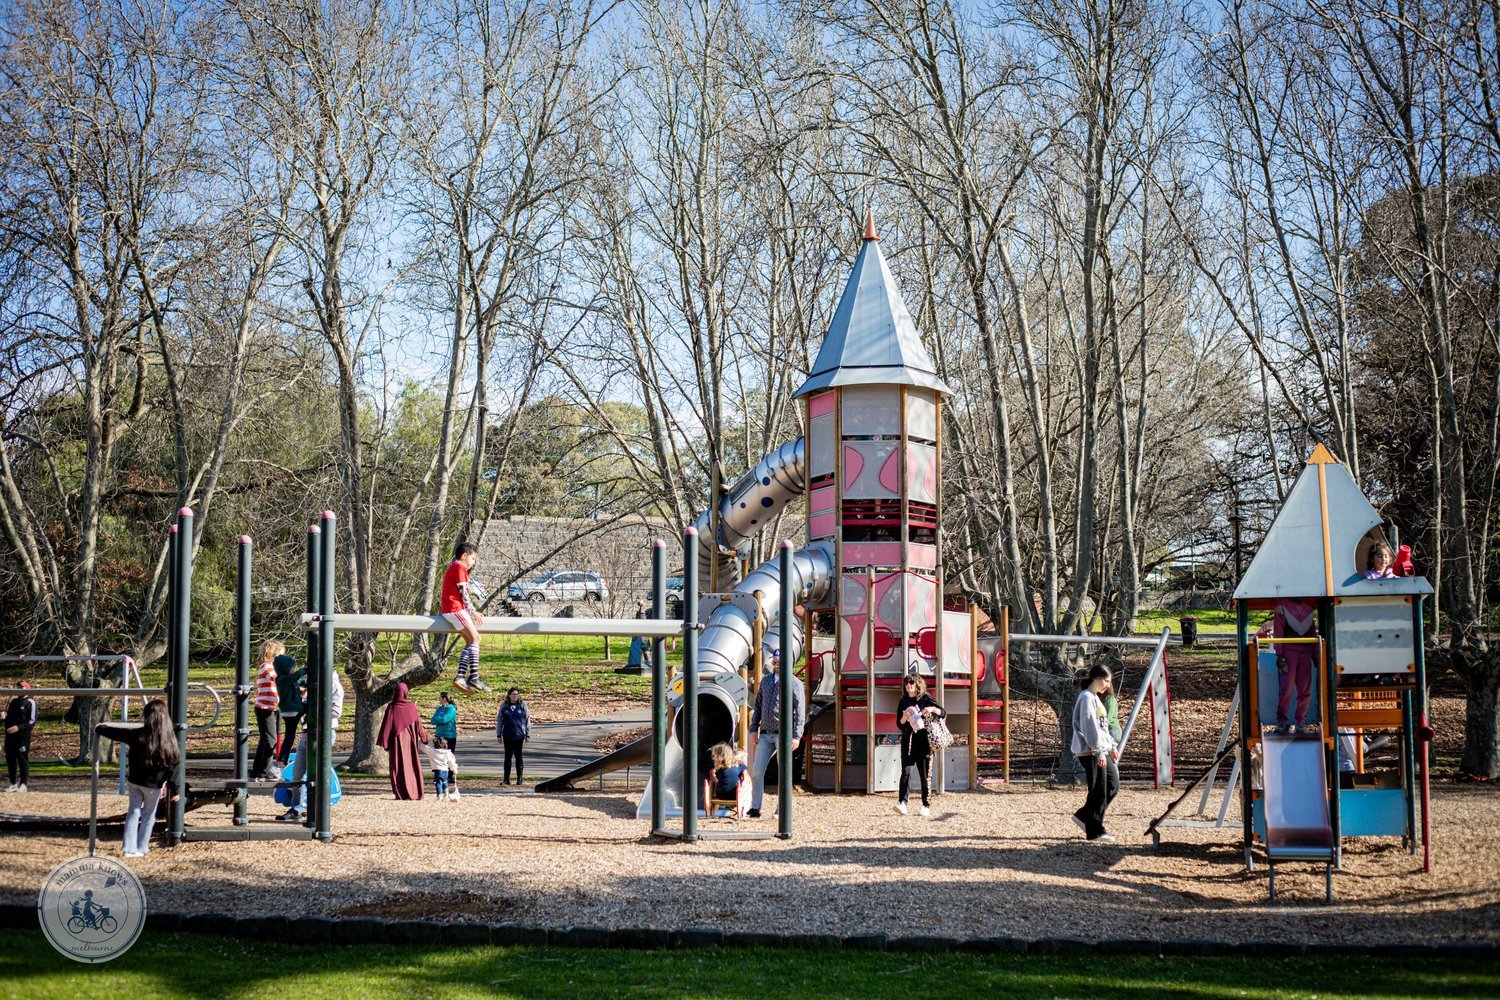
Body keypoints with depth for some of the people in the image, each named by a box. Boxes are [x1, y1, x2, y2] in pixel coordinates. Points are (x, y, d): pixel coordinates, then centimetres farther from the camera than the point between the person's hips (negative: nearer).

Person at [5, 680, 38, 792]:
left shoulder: (30, 702, -4)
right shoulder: (14, 701, 17)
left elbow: (32, 722, -11)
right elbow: (8, 716, 22)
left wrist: (18, 727, -20)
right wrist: (7, 728, 4)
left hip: (23, 735, -7)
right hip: (10, 735, 7)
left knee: (23, 760, -3)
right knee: (10, 759, 8)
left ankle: (23, 784, 1)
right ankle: (12, 783, 16)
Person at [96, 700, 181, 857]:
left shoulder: (137, 735, -12)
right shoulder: (169, 740, -14)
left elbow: (113, 732, 0)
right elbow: (173, 767, -11)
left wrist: (99, 728, 21)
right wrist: (175, 790, -4)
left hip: (134, 781, 1)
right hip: (154, 785, -1)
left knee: (133, 811, 15)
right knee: (148, 815, 15)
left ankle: (130, 848, 11)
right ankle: (141, 849, 18)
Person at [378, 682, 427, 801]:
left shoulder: (391, 707, -8)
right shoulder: (411, 707, -5)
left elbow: (386, 725, -8)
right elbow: (418, 724, 2)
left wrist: (384, 742, -3)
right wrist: (423, 737, 14)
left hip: (396, 740, -1)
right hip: (410, 739, 1)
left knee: (398, 766, 3)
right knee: (412, 764, 8)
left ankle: (400, 793, -1)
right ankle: (414, 792, 7)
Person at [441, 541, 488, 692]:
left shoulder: (454, 567, 24)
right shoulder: (459, 567, -7)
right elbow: (463, 593, -14)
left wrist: (472, 612, 18)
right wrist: (473, 612, -11)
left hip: (449, 610, 10)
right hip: (455, 608, -10)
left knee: (469, 642, 8)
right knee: (475, 638, -13)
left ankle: (461, 677, -1)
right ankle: (474, 677, -19)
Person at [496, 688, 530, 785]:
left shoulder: (522, 705, 1)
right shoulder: (504, 706, 3)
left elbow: (527, 720, 5)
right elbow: (499, 720, 8)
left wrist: (528, 734, 3)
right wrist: (498, 734, 6)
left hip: (519, 735, -1)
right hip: (507, 736, 1)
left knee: (518, 757, 4)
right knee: (508, 757, 6)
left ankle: (519, 778, 11)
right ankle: (506, 779, 9)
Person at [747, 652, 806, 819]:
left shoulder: (794, 684, -2)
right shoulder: (766, 680, 14)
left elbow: (800, 712, -6)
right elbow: (758, 706, 18)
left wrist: (796, 736, -13)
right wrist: (753, 729, 10)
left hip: (783, 734, -5)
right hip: (765, 734, 5)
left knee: (784, 771, 0)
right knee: (757, 770, -1)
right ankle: (755, 807, 5)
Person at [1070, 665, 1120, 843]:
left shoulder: (1095, 698, 19)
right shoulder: (1087, 698, -13)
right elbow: (1090, 727, -20)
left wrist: (1111, 746, 22)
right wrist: (1099, 751, -21)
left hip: (1100, 750, 10)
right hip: (1090, 752, -10)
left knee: (1113, 785, 12)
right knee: (1099, 791, -6)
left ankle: (1084, 816, 20)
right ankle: (1095, 832, 1)